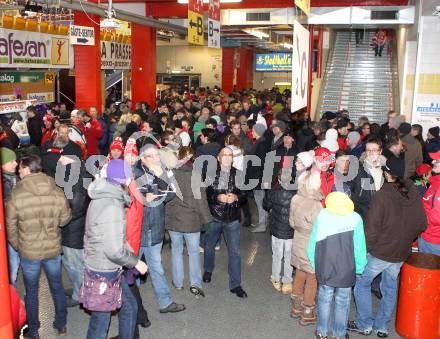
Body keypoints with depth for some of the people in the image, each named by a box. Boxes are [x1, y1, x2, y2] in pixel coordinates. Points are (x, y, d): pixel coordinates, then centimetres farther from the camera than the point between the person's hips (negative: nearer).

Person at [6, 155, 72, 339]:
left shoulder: (16, 194, -16)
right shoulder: (57, 192, -12)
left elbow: (11, 226, -6)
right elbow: (64, 219, -1)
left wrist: (17, 246, 9)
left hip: (28, 251, -2)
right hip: (53, 249, 2)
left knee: (31, 291, 16)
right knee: (57, 287, 20)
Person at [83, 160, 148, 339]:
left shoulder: (102, 197, 5)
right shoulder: (112, 207, -26)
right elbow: (114, 250, -27)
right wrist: (136, 262, -13)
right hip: (104, 272, -10)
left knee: (129, 306, 22)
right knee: (100, 321, 7)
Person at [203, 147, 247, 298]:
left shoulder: (238, 174, -5)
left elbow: (245, 194, 2)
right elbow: (204, 194, -9)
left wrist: (236, 197, -18)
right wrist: (218, 197, -24)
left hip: (232, 219, 0)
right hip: (213, 217, 0)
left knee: (234, 251, 1)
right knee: (209, 246, 21)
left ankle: (235, 284, 13)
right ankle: (208, 270, 49)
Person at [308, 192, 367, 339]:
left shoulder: (321, 216, -11)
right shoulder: (355, 219, -13)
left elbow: (313, 244, -5)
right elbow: (359, 248, -8)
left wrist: (315, 264, 8)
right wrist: (360, 268, 5)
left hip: (324, 268, 1)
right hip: (346, 271, -1)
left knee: (325, 299, 16)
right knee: (342, 302, 15)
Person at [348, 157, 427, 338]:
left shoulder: (382, 195, -20)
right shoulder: (414, 195, -4)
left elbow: (371, 227, -20)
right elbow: (421, 225, 4)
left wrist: (365, 248, -7)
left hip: (379, 252, -5)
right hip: (401, 254, 5)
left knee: (362, 284, 13)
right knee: (390, 289, 19)